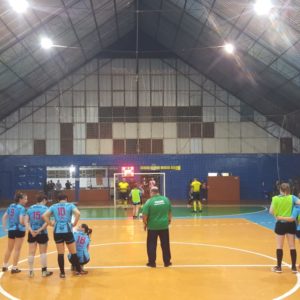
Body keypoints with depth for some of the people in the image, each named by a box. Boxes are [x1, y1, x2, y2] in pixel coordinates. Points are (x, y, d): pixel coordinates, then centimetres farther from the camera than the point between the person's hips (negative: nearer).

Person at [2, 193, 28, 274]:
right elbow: (21, 221, -23)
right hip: (19, 230, -7)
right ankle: (14, 268, 9)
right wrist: (26, 225, -4)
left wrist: (4, 226, 14)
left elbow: (4, 217, 9)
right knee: (17, 250, 4)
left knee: (9, 249, 20)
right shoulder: (22, 208, -15)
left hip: (11, 230, 7)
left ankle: (5, 266, 30)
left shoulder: (11, 206, 7)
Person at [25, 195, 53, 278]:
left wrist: (31, 230, -13)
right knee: (43, 252, 9)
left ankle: (31, 271, 15)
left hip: (32, 233, 3)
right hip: (42, 233, -3)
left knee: (31, 252, 10)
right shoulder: (45, 208, -6)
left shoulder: (30, 208, 5)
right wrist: (39, 230, -17)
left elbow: (26, 221, -4)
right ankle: (44, 271, 16)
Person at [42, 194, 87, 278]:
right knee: (73, 252, 10)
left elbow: (44, 216, -1)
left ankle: (62, 273, 13)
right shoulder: (70, 205, 3)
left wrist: (51, 224, 4)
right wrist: (74, 223, -4)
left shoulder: (53, 206, 9)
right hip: (67, 231, -2)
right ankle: (79, 270, 21)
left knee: (60, 253, 9)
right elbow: (78, 213, -15)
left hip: (57, 232, 2)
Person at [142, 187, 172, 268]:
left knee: (151, 245, 9)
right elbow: (170, 212, 12)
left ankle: (152, 262, 14)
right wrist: (169, 220, 29)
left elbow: (144, 215, -13)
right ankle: (167, 262, 20)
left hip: (152, 226, -3)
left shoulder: (149, 201, -11)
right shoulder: (166, 199, 2)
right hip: (164, 225, 3)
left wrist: (145, 224, 4)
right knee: (165, 244, 13)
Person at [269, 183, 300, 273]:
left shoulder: (275, 198, -6)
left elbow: (271, 211, -6)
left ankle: (279, 267, 15)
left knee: (279, 246, 9)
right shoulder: (292, 198, -6)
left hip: (280, 224, -1)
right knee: (292, 246, 10)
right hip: (291, 224, 1)